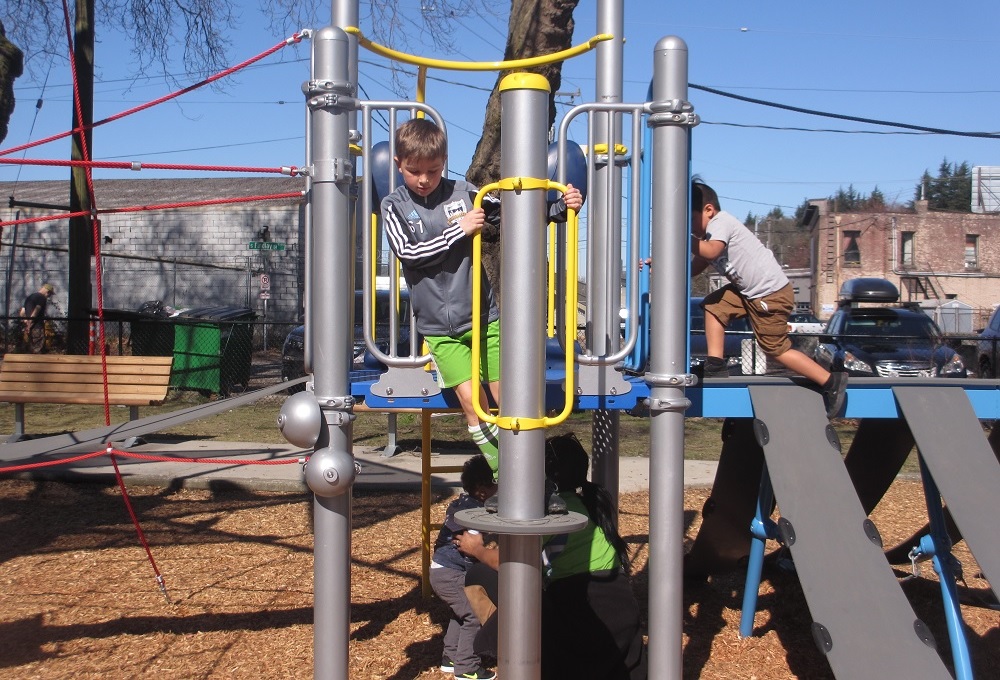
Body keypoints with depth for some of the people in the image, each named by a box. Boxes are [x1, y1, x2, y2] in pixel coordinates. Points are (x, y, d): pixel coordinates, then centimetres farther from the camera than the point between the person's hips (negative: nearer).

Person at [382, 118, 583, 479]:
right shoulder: (394, 205, 4)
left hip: (483, 316, 1)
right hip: (439, 328, -1)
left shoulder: (463, 192, 3)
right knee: (470, 398, -13)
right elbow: (407, 251, -10)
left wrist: (561, 208, -9)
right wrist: (458, 231, -14)